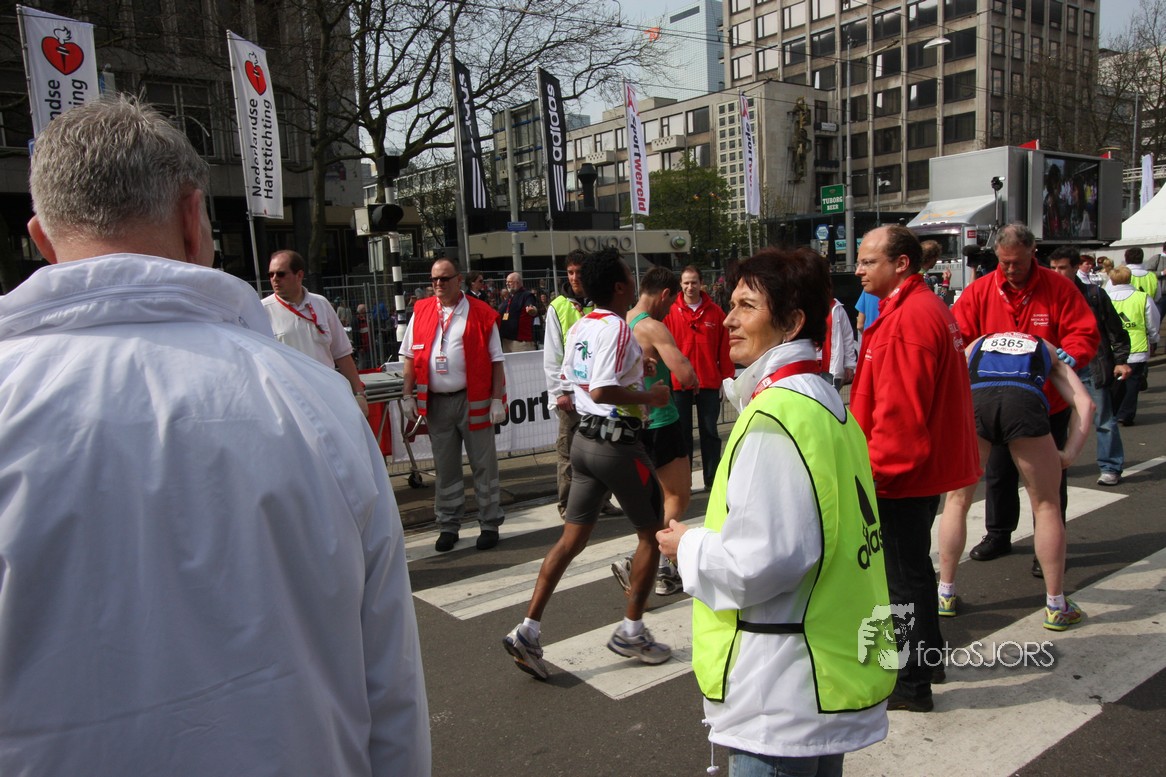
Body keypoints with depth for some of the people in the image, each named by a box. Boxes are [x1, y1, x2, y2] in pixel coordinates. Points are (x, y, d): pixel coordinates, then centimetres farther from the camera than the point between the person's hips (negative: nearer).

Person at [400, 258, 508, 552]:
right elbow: (410, 357, 9)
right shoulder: (421, 312, 6)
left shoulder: (481, 314, -4)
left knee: (483, 464, 6)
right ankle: (448, 526, 24)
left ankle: (490, 525, 18)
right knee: (444, 468, 12)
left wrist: (497, 399, -9)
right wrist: (408, 395, 3)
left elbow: (496, 360, -3)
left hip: (474, 400, -3)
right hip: (435, 403, 3)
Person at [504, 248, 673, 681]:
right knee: (652, 533, 11)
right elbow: (603, 390, -28)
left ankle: (528, 631, 9)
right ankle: (631, 632, 19)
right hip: (618, 441, -8)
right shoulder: (617, 328, -17)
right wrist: (649, 396, -15)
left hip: (586, 437, 8)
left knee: (572, 538, 11)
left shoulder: (579, 328, 9)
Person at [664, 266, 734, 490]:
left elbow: (724, 348, 2)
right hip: (679, 382, 0)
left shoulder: (715, 312, 1)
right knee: (682, 431, 9)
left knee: (710, 431, 9)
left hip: (709, 382, 0)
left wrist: (727, 376, 1)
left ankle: (712, 478, 18)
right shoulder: (670, 312, -2)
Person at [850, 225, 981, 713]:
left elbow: (900, 411, -26)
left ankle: (911, 683, 15)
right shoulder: (925, 307, 13)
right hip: (922, 467, 11)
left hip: (902, 472, -11)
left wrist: (876, 469, -19)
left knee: (905, 574, 2)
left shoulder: (909, 317, -22)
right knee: (911, 566, 23)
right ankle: (926, 654, 39)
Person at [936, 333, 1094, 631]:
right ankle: (1056, 607, 27)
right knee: (1047, 506, 18)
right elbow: (1084, 403, 22)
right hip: (1025, 401, 0)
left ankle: (946, 595, 27)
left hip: (974, 398, 1)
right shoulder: (1047, 350, 37)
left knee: (957, 501, 19)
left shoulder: (975, 345, 40)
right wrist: (1069, 455, 19)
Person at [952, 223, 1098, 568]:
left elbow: (1085, 332, -10)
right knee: (998, 472, 16)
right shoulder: (979, 291, -6)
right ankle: (998, 535, 34)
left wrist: (1070, 353, -29)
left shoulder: (1058, 287, -10)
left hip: (1049, 403, -2)